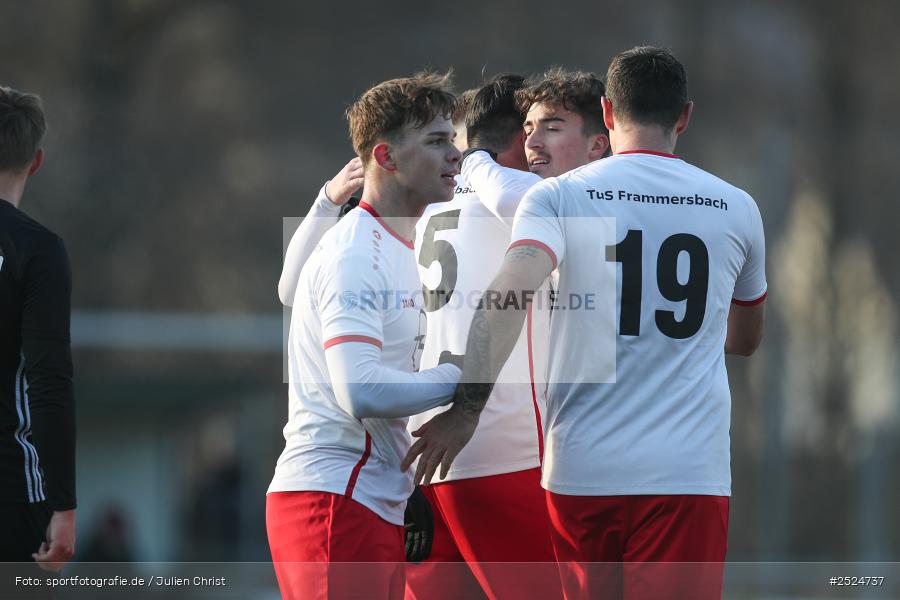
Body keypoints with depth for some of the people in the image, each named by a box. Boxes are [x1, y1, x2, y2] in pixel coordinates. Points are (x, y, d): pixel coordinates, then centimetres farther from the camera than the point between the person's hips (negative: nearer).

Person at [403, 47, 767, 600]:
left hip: (583, 470, 0)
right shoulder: (736, 208, 10)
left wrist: (467, 408, -13)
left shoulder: (558, 197, 2)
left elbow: (509, 294, -16)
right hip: (690, 472, 0)